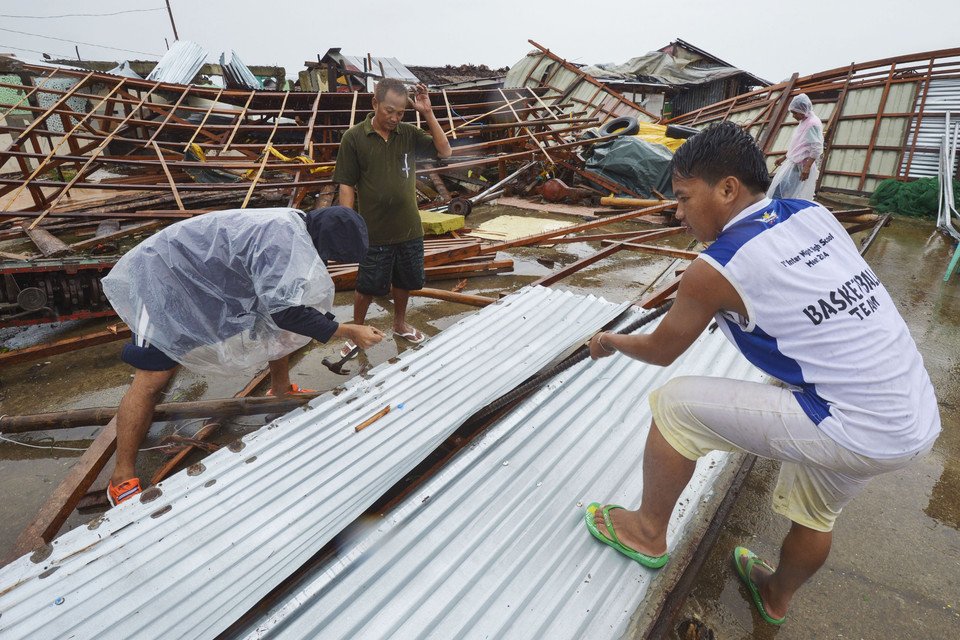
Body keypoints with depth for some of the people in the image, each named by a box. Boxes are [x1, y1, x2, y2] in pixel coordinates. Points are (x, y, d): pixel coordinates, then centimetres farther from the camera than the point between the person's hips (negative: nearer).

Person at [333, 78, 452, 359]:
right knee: (368, 286, 8)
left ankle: (400, 324, 42)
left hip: (409, 228, 4)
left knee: (404, 281, 19)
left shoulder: (408, 133, 1)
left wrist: (428, 113, -12)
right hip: (374, 232, -3)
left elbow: (444, 151, -4)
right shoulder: (354, 138, -8)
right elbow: (346, 186, -7)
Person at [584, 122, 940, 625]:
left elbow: (660, 350, -1)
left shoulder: (715, 270, -16)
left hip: (854, 431, -8)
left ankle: (648, 532, 16)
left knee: (674, 404, -4)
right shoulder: (813, 215, 3)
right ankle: (777, 597, 57)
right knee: (814, 512, 30)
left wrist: (611, 342, 16)